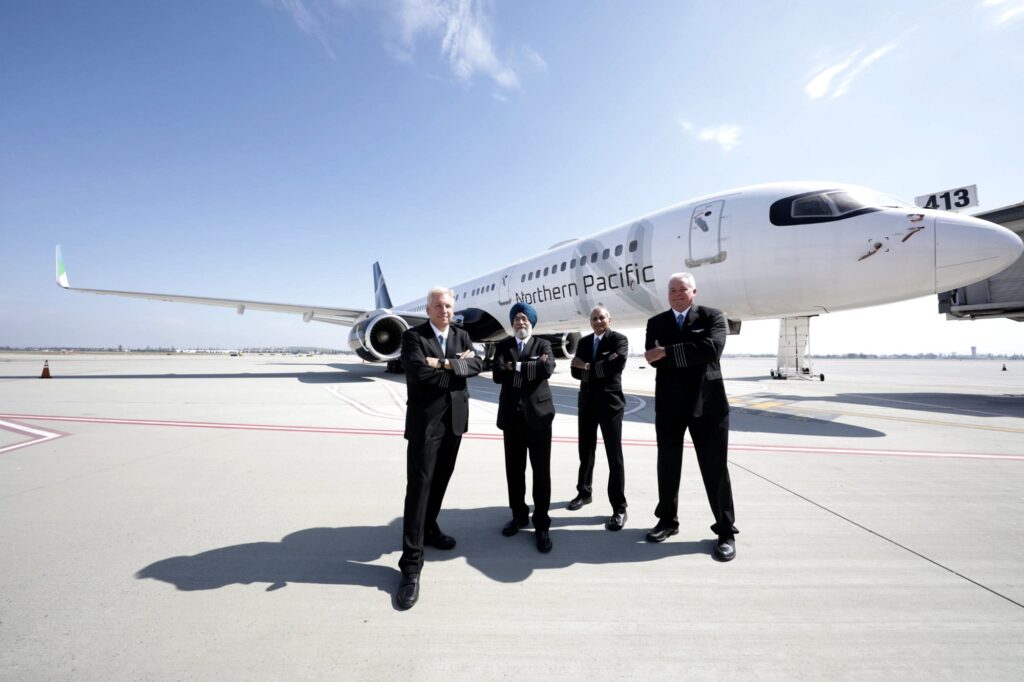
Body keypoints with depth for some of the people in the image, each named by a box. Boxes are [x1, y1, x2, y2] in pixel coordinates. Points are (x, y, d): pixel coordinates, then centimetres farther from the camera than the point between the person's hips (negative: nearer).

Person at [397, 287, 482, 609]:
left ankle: (429, 528, 40)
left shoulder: (462, 336, 10)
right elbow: (419, 374, -21)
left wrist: (447, 364, -18)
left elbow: (476, 365, -4)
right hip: (425, 421, -6)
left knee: (440, 481, 18)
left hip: (454, 420, 6)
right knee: (419, 486, -5)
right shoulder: (413, 336, -7)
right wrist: (457, 366, -11)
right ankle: (411, 563, 0)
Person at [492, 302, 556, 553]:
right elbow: (498, 374, -11)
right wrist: (533, 366, -13)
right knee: (514, 470, 11)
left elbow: (548, 368, -16)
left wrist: (517, 367, -12)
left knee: (541, 472, 3)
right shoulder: (502, 346, 7)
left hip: (538, 414, -2)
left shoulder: (543, 344, 4)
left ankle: (542, 524, 15)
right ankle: (519, 515, 30)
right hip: (512, 416, 2)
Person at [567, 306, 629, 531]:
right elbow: (575, 371, 0)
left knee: (614, 456, -1)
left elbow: (616, 367, -22)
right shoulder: (584, 342, 10)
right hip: (587, 402, 5)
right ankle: (584, 492, 34)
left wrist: (588, 368, -13)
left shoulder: (619, 339, -6)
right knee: (585, 453, 16)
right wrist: (599, 368, -16)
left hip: (610, 402, -5)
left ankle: (619, 508, 7)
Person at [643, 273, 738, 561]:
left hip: (706, 402, -3)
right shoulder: (656, 323, 7)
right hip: (669, 404, 3)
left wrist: (668, 353, -19)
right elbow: (654, 358, -9)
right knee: (667, 466, 13)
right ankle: (668, 520, 30)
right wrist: (691, 355, -19)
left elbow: (711, 348, -21)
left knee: (715, 468, 5)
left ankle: (726, 531, 20)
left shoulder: (713, 317, -1)